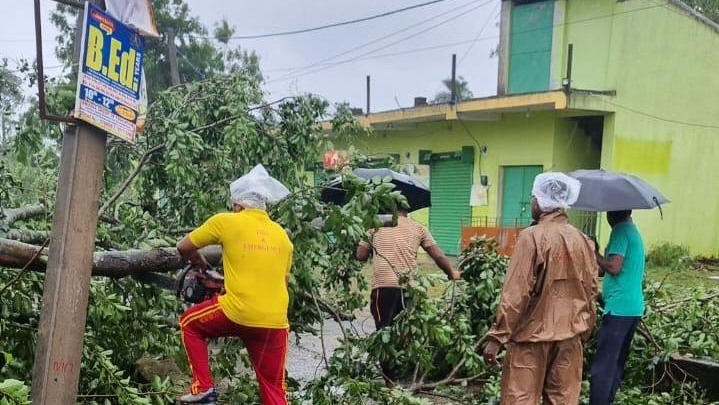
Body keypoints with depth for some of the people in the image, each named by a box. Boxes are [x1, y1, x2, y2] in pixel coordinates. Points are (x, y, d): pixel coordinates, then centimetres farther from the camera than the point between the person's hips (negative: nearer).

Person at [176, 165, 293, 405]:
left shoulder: (226, 221, 1)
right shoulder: (282, 235, 13)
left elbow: (184, 247, 11)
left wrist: (201, 265, 30)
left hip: (238, 313, -4)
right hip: (275, 323, 4)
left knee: (190, 323, 25)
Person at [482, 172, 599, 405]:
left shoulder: (533, 236, -14)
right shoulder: (583, 240, 4)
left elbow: (515, 293, -17)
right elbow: (591, 291, 10)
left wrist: (497, 337, -12)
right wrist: (583, 333, 22)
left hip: (533, 335, -6)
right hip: (570, 337, 6)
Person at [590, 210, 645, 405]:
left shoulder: (620, 230, -11)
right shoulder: (633, 232, 18)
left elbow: (614, 267, -21)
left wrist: (594, 253, -7)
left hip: (619, 308, -10)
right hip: (634, 307, 10)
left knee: (602, 365, -8)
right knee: (617, 362, 15)